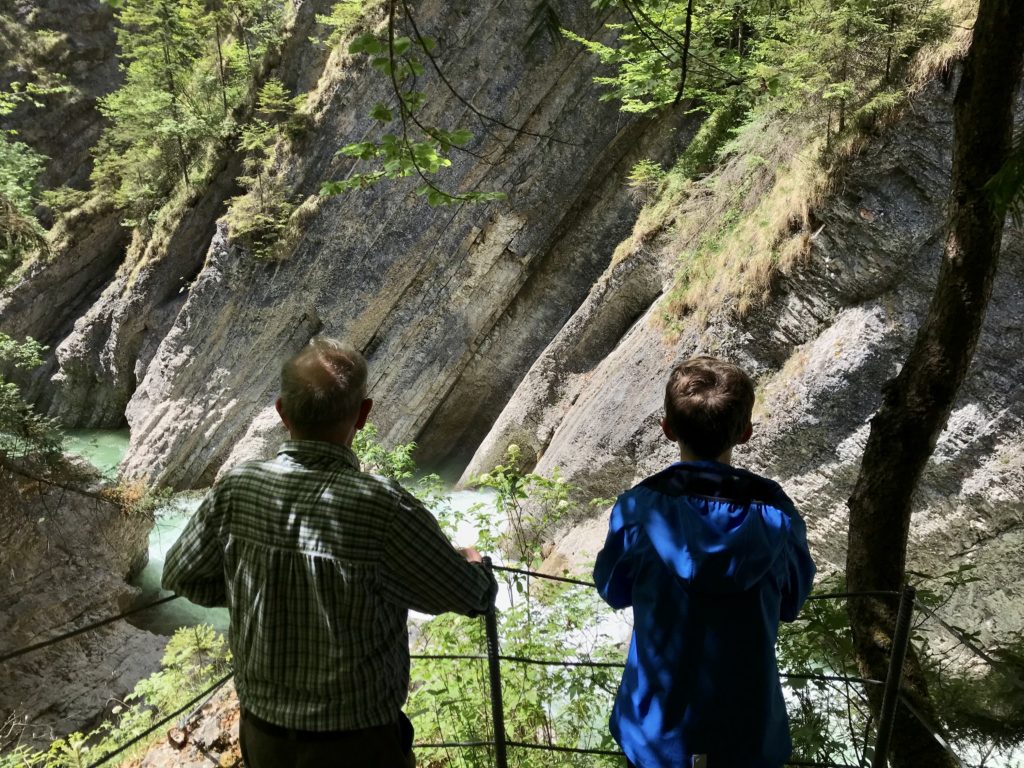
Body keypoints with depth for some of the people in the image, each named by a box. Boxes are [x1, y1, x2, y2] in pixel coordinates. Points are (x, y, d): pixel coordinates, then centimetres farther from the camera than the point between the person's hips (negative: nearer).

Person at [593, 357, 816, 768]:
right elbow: (790, 603, 1)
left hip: (658, 722, 0)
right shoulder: (776, 513, -16)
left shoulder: (639, 507, -20)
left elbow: (613, 591, -3)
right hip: (748, 727, 1)